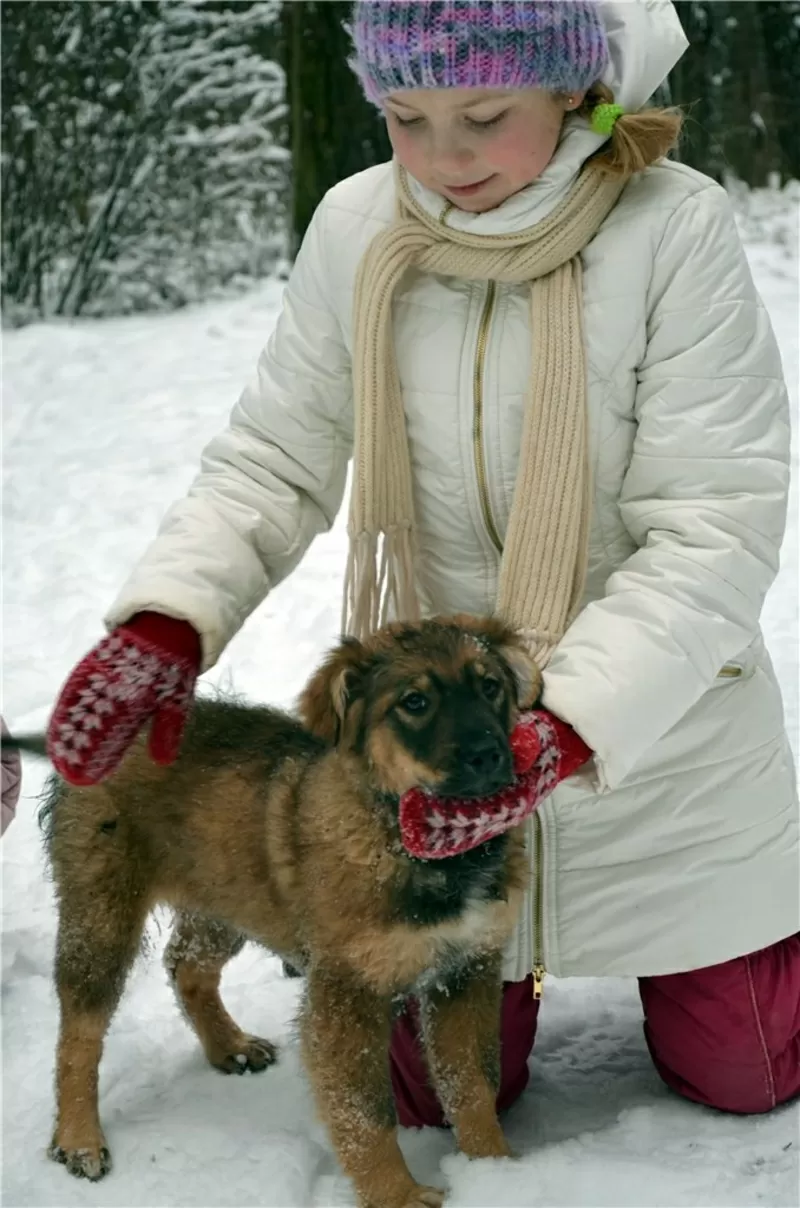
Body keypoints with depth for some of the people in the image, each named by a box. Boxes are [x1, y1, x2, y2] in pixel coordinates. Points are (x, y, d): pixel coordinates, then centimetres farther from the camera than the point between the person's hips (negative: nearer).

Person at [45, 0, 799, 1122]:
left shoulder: (675, 227, -20)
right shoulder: (357, 227, -9)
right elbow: (272, 462, -2)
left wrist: (567, 725, -33)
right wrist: (166, 621, -20)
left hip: (659, 735, -2)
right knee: (442, 1092, 11)